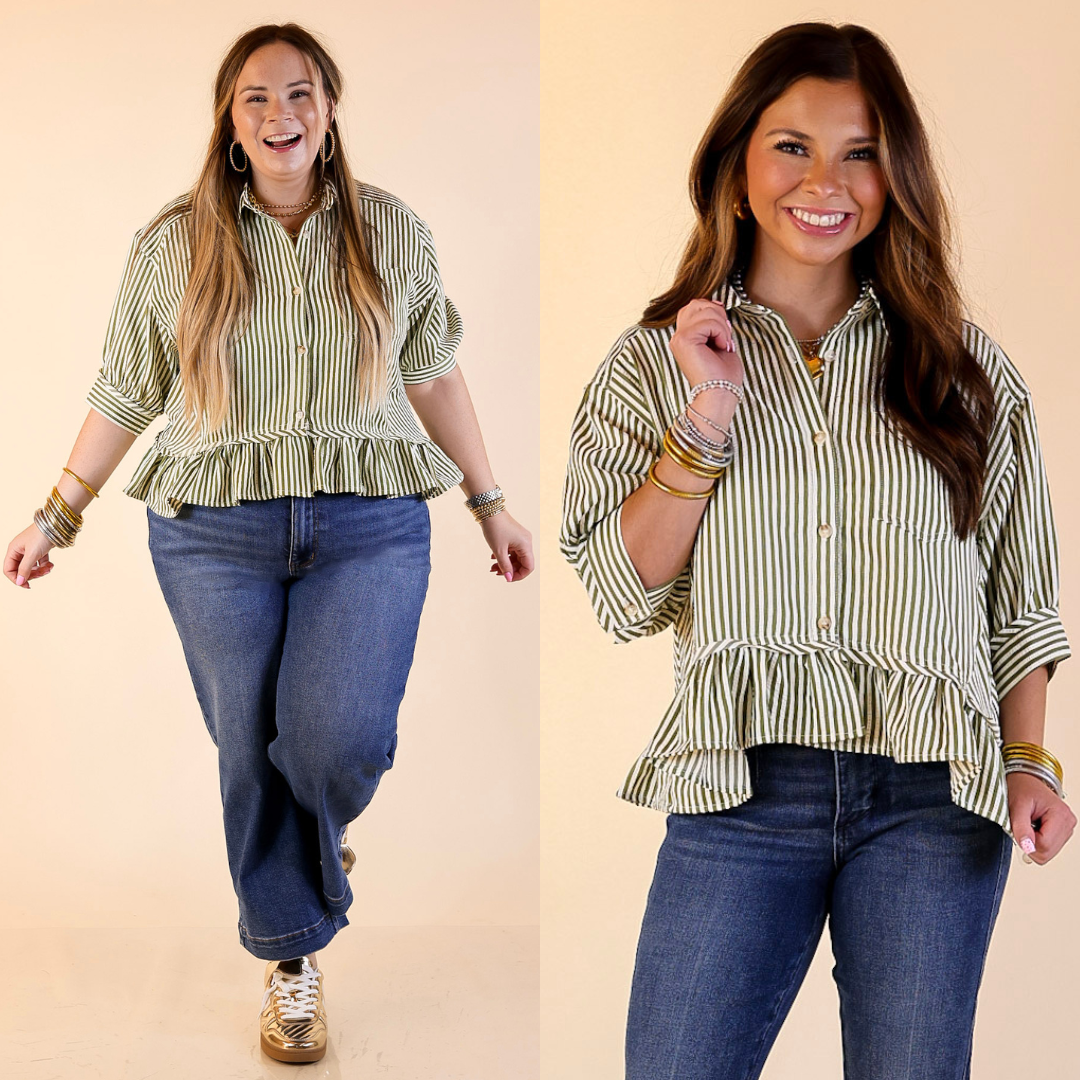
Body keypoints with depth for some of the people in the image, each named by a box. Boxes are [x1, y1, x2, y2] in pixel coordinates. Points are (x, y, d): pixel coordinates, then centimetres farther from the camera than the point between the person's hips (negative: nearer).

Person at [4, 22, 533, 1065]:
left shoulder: (393, 231, 5)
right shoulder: (174, 244, 2)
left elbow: (434, 376, 13)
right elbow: (123, 393, 9)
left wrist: (490, 504, 16)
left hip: (370, 527, 0)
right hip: (215, 535, 0)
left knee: (341, 738, -15)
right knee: (251, 753, 3)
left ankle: (310, 843, 22)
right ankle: (292, 954, 25)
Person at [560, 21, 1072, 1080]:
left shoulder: (969, 368, 8)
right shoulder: (655, 360, 6)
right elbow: (621, 594, -2)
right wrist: (703, 425, -10)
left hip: (934, 797, 1)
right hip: (742, 792, -1)